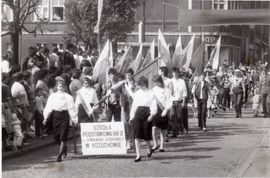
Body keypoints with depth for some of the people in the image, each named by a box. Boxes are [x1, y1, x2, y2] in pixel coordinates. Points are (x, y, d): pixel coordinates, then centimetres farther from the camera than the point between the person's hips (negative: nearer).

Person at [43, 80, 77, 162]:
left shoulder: (68, 97, 1)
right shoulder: (52, 96, 9)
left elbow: (71, 109, 1)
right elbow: (48, 107, 7)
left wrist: (73, 119, -2)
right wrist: (45, 118, -1)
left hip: (64, 116, -3)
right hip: (56, 116, 3)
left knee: (63, 137, -8)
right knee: (56, 137, 7)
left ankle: (59, 155, -5)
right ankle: (64, 148, 36)